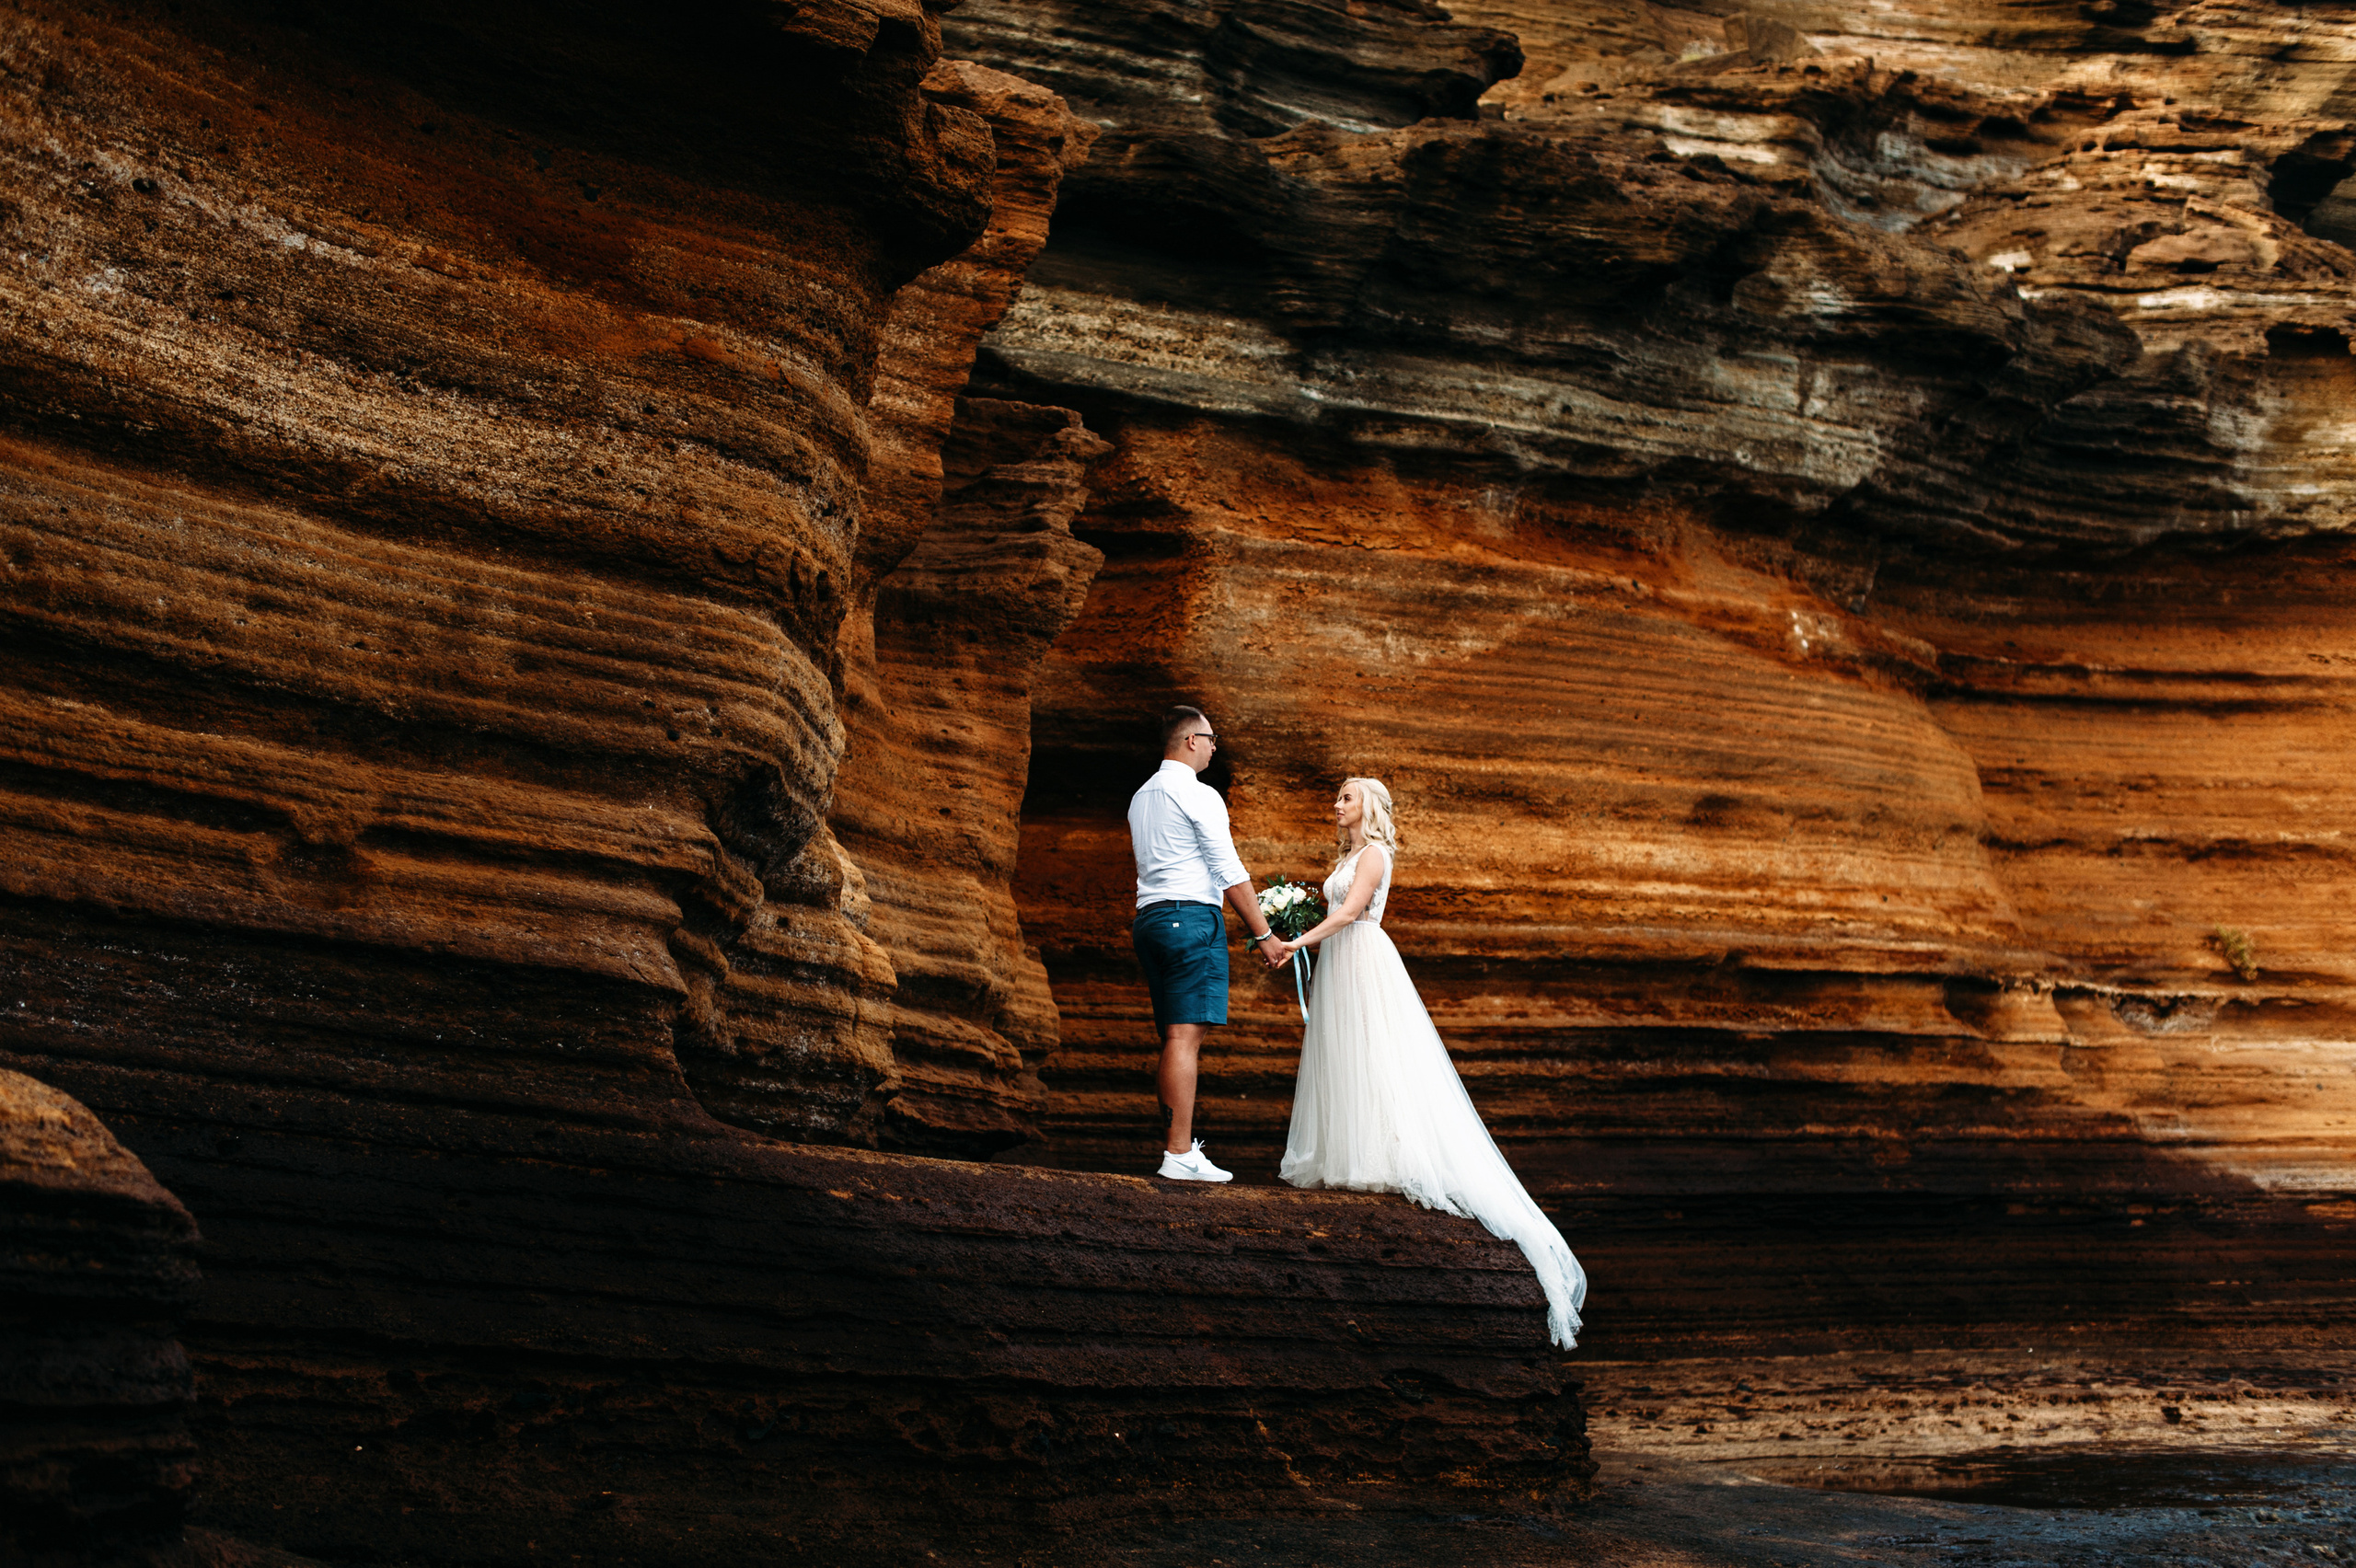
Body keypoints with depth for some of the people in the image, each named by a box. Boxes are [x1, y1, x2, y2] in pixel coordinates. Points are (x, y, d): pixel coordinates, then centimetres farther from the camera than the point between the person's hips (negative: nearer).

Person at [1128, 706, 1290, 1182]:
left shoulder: (1141, 797, 19)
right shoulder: (1198, 795, -8)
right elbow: (1230, 872, -11)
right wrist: (1264, 935, -7)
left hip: (1149, 915, 9)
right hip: (1191, 917, -9)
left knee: (1174, 1040, 11)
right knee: (1186, 1037, -12)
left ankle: (1178, 1141, 12)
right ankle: (1180, 1155, -15)